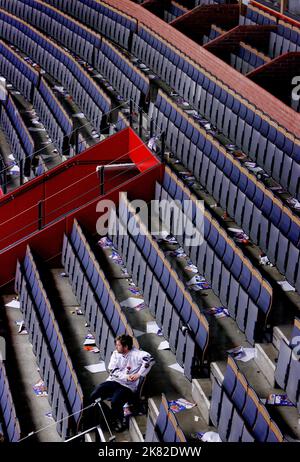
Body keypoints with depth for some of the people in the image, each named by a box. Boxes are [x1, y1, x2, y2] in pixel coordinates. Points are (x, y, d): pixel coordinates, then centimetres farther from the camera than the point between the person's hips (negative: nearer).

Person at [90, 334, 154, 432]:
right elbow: (113, 371, 0)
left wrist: (139, 374, -25)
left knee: (115, 401, -32)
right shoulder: (116, 354, 9)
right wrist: (126, 376, -16)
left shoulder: (136, 354, -7)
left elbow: (149, 359, -25)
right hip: (113, 380, 5)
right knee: (94, 396, -16)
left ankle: (118, 422, -2)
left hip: (127, 386, -5)